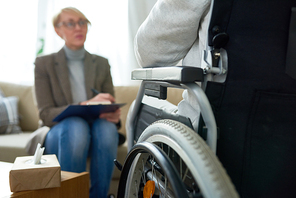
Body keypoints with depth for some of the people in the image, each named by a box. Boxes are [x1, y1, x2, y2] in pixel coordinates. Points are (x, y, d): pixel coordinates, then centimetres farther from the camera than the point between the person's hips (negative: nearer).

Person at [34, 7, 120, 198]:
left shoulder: (101, 63, 8)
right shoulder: (44, 64, 0)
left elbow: (111, 107, 6)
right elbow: (46, 114, -9)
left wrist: (114, 115, -21)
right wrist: (85, 105, -26)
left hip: (95, 131, 2)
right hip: (59, 134, -2)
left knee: (107, 126, -32)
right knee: (76, 124, -36)